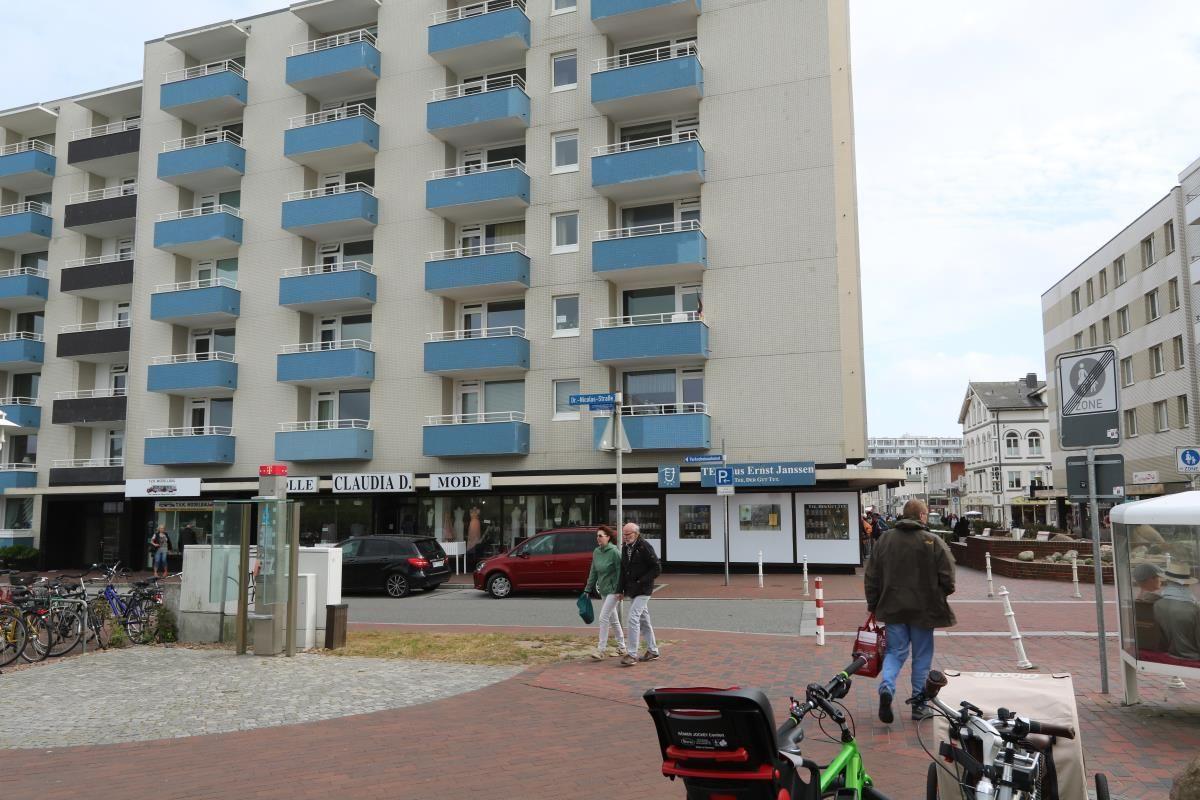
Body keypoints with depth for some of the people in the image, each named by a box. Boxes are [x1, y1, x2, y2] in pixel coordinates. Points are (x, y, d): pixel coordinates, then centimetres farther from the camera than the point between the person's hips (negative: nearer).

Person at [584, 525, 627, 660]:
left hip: (613, 590, -8)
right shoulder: (596, 552, 6)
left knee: (604, 618, -11)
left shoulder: (614, 551, -16)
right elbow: (593, 572, 11)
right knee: (613, 619, 15)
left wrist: (619, 590, -20)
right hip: (604, 590, 8)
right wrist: (588, 589, 10)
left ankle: (602, 650, -5)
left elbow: (620, 571, -17)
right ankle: (622, 647, 27)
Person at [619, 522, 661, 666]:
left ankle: (632, 654, -13)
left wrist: (640, 582, -17)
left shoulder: (645, 547, -15)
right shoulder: (625, 548, 9)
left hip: (643, 590, -8)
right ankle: (652, 651, 25)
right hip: (632, 591, 8)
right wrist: (621, 589, 10)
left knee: (633, 618, -15)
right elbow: (623, 570, 16)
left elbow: (657, 568, -14)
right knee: (643, 620, 14)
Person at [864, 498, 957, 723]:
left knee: (895, 651, 11)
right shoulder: (933, 542, -9)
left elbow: (872, 576, 5)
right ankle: (919, 704, 17)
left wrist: (873, 605, 15)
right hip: (923, 609, -2)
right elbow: (947, 578, -7)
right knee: (921, 656, 11)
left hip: (893, 608, 2)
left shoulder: (885, 539, 1)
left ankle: (886, 687, -13)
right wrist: (941, 595, 14)